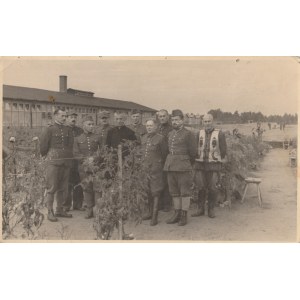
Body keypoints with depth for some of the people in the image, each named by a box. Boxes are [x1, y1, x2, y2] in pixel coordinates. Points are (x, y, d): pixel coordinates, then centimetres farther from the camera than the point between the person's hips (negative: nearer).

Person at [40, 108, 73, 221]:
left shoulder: (68, 130, 11)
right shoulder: (49, 129, -3)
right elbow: (43, 145, -1)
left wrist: (68, 156, 13)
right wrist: (46, 156, 9)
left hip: (66, 162, 5)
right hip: (53, 162, -4)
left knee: (61, 188, 11)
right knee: (51, 188, -2)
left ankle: (60, 210, 21)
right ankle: (50, 212, 5)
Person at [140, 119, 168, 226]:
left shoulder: (160, 138, -6)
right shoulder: (143, 138, 11)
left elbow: (165, 153, -1)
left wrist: (160, 165, 4)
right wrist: (142, 164, 16)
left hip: (155, 169, -6)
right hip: (144, 168, 6)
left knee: (155, 193, -2)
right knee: (148, 192, 14)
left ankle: (154, 216, 2)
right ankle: (150, 212, 28)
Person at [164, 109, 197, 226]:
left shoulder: (188, 134, -4)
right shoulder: (170, 134, 13)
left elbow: (193, 152, -1)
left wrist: (188, 164, 8)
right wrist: (170, 162, 15)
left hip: (183, 167, -6)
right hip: (170, 166, 6)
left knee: (185, 191, 1)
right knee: (174, 191, 10)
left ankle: (184, 215, 8)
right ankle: (177, 213, 19)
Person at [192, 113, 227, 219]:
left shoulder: (220, 134, -2)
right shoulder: (199, 133, 6)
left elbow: (223, 150, 2)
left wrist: (219, 163, 5)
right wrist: (195, 161, 9)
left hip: (214, 165, -2)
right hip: (200, 164, 2)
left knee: (213, 188, 1)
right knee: (200, 187, 3)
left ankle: (211, 210, 15)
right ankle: (200, 209, 14)